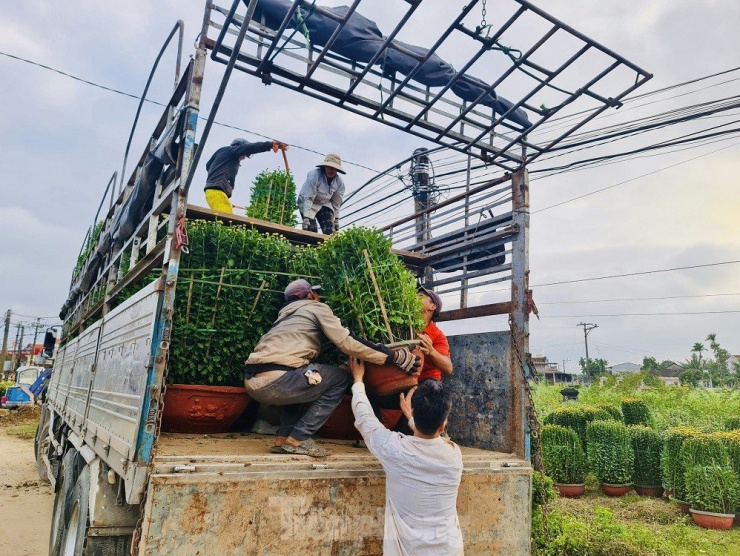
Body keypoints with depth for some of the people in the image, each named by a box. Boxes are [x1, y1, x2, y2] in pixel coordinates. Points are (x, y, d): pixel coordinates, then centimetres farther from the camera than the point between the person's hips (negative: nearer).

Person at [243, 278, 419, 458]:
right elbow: (347, 343, -2)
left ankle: (283, 438, 19)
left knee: (302, 381, 33)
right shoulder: (317, 307, 9)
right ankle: (298, 439, 2)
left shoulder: (286, 314, 30)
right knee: (339, 378, 5)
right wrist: (392, 357, 3)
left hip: (252, 380, 9)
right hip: (273, 380, -9)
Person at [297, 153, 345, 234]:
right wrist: (306, 217, -38)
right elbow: (307, 198, -32)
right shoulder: (314, 175, -28)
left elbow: (336, 203, 2)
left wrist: (336, 219, 2)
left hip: (325, 204, 5)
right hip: (306, 202, -5)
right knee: (311, 230, -21)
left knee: (330, 232, -8)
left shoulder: (339, 182, -11)